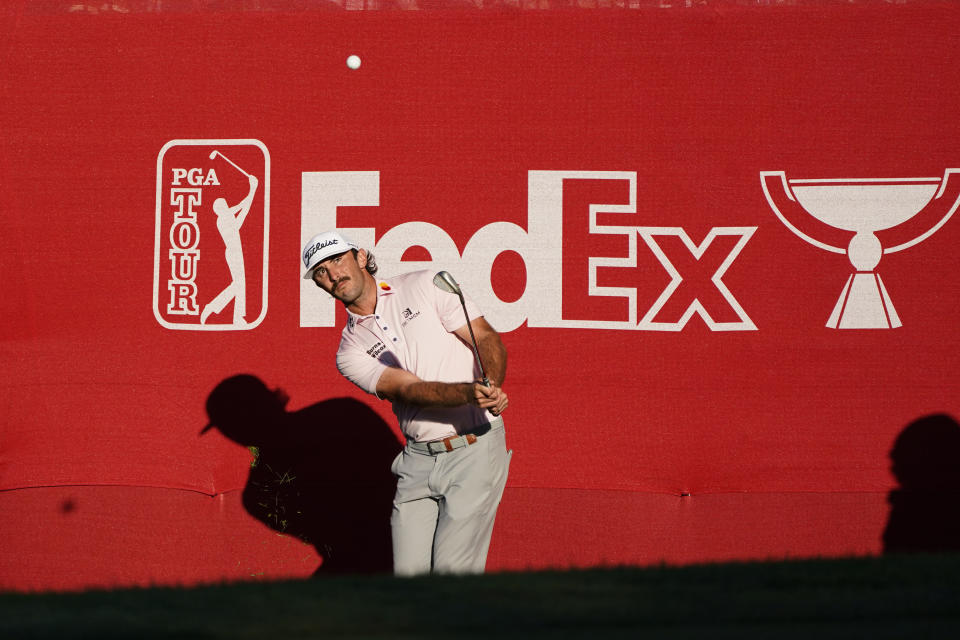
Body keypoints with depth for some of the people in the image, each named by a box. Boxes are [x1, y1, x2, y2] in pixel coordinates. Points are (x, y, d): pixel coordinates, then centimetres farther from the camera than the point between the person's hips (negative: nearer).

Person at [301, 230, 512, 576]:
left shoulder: (426, 287, 2)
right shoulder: (350, 352, 5)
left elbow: (489, 340, -3)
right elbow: (409, 388, -11)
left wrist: (491, 388, -25)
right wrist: (469, 393, -30)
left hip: (474, 452, -3)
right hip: (418, 460, 4)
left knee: (452, 572, -14)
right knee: (409, 572, -3)